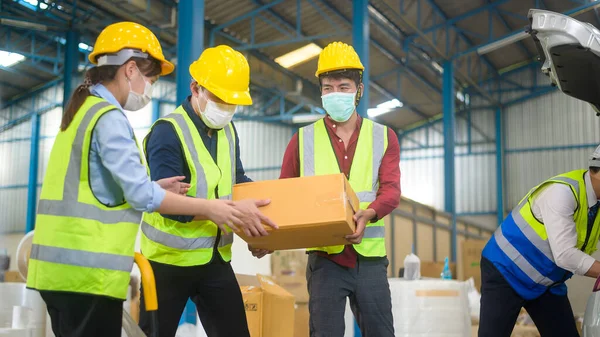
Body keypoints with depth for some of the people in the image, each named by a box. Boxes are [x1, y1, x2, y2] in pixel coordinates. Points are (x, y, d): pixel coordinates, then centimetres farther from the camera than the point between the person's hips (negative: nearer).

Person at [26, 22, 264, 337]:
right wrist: (208, 208, -9)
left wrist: (155, 186, 16)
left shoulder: (82, 111, 16)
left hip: (62, 262, 9)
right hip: (87, 268, -9)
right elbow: (141, 196, -17)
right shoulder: (109, 118, -13)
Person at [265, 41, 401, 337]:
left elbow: (391, 190, -6)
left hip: (370, 257, 1)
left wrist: (368, 213, -28)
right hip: (324, 257, -1)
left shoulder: (384, 137, 6)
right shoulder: (303, 139, 5)